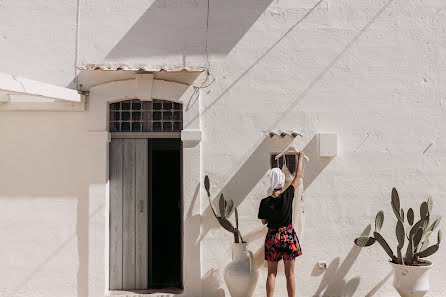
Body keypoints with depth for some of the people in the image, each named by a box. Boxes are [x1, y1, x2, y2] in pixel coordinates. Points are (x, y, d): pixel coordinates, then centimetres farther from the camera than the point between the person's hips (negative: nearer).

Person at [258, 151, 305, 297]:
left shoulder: (265, 202, -9)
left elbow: (264, 221, 5)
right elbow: (298, 176, 2)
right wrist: (300, 158, 14)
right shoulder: (287, 196, -11)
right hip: (288, 236, -1)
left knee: (271, 273, 9)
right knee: (290, 274, 7)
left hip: (272, 237, 1)